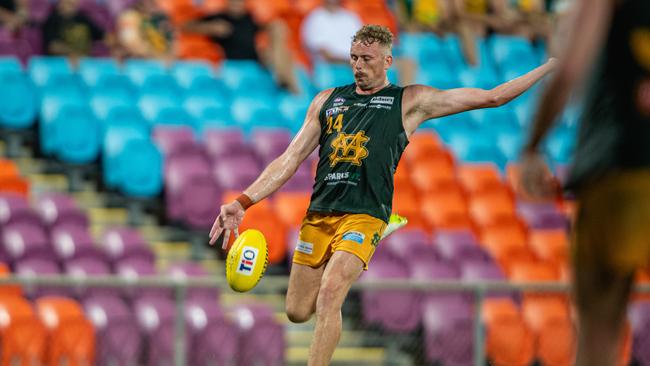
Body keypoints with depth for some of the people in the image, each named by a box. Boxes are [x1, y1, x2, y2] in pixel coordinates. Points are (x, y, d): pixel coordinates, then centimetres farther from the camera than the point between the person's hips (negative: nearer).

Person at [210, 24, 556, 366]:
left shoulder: (410, 101, 7)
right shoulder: (328, 100, 17)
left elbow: (490, 97, 7)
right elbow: (291, 159, 15)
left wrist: (550, 67, 5)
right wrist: (242, 202, 4)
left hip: (364, 216, -4)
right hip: (318, 213, 4)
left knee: (328, 298, -24)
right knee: (297, 311, 6)